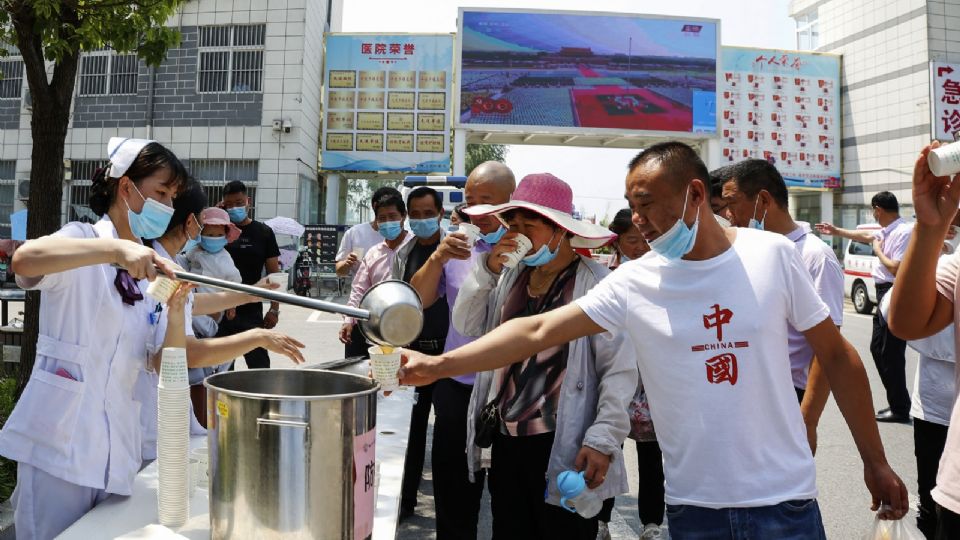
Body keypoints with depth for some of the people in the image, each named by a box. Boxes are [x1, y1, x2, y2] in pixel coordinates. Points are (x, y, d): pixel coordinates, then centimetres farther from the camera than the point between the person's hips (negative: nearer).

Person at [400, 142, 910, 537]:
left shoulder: (773, 255, -6)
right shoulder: (632, 283, -8)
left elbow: (837, 357, 2)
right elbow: (538, 330, -12)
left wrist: (876, 462, 6)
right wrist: (438, 364, -19)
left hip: (785, 497, 0)